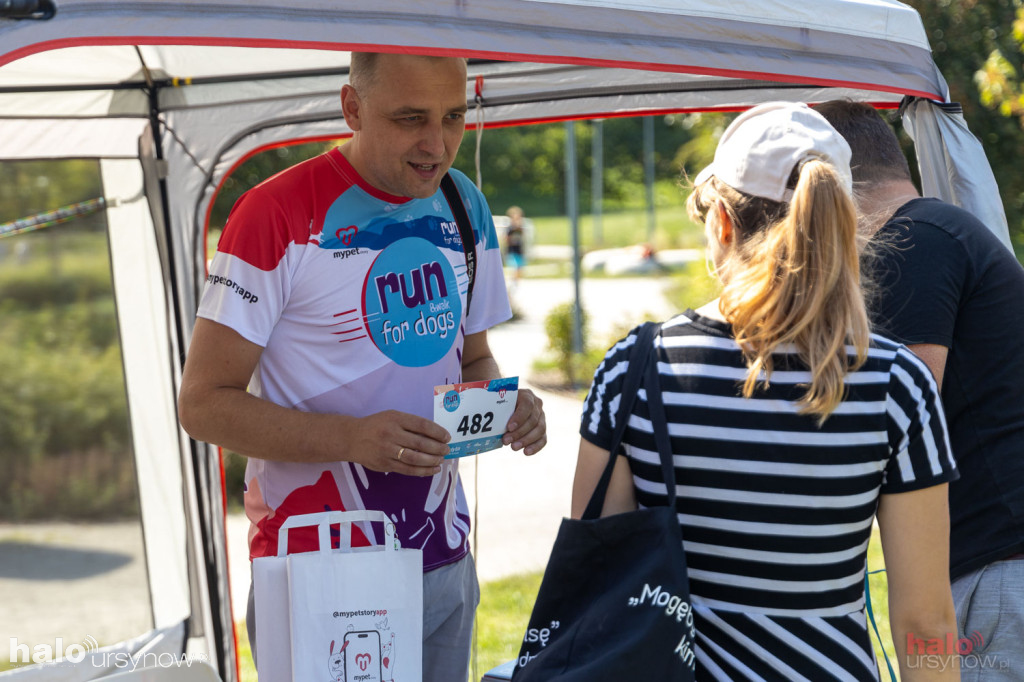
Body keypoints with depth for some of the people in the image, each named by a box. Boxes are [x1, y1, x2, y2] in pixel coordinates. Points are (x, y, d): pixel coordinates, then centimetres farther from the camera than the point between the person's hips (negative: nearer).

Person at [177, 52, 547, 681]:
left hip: (446, 563, 6)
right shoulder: (277, 216, -13)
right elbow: (204, 403, -13)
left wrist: (505, 403, -4)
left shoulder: (466, 209, 7)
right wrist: (353, 439, -26)